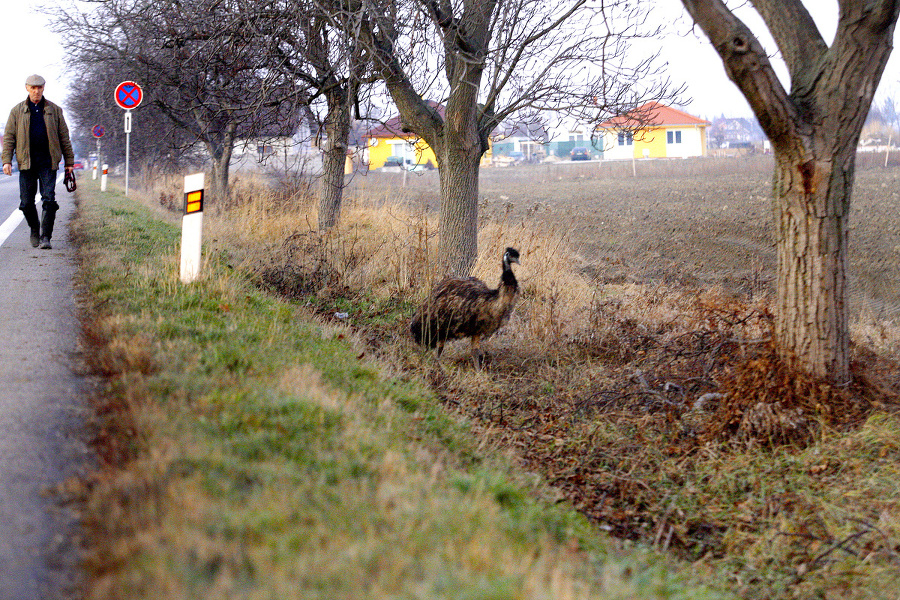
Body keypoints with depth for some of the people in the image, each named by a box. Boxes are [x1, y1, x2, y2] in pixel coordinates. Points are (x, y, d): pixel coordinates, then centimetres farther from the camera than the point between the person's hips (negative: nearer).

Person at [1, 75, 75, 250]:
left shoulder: (54, 110, 10)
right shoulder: (17, 111, 10)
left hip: (48, 162, -1)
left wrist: (69, 161, 8)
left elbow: (64, 137, 12)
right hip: (26, 161, 1)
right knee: (26, 202, 3)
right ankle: (35, 230, 26)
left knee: (49, 199, -11)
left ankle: (45, 237, -10)